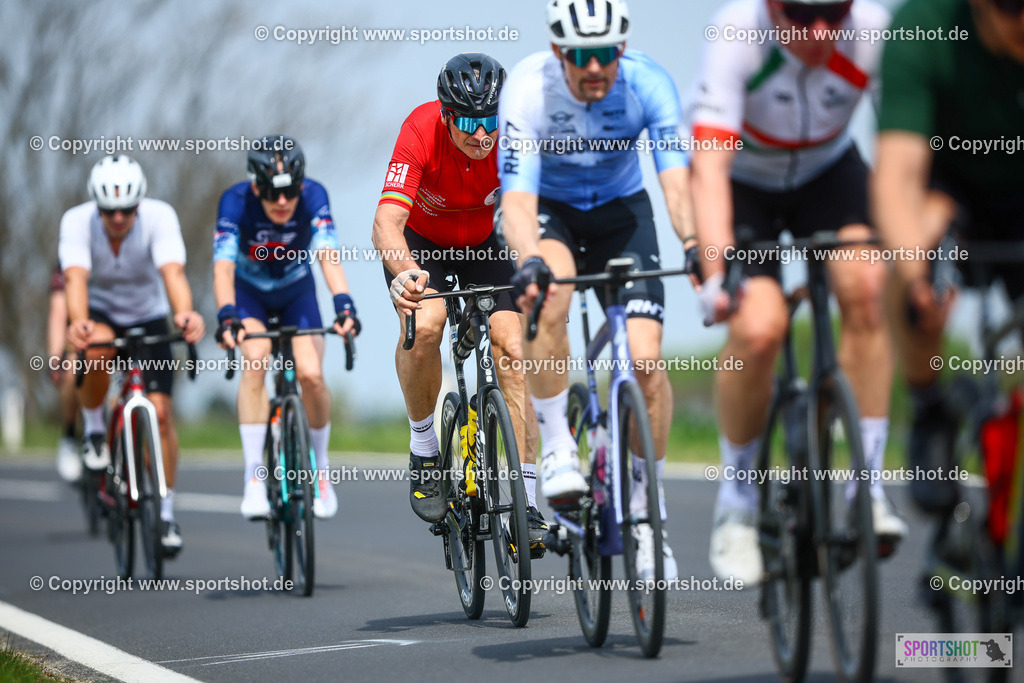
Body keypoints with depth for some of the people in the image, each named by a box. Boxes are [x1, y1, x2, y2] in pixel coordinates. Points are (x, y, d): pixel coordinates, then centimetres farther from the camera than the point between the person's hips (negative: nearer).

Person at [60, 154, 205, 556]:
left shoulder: (160, 216, -26)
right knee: (97, 347, -36)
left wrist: (185, 314, -61)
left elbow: (173, 271, -40)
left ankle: (166, 511, 1)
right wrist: (77, 323, -60)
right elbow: (76, 277, -40)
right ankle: (93, 426, -8)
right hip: (98, 312, 0)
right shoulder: (77, 221, -26)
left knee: (160, 410, -13)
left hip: (148, 318, 1)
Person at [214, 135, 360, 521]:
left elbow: (328, 255, -38)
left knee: (310, 374, -19)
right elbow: (223, 267, -39)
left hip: (297, 290, 1)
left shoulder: (314, 197, -27)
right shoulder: (236, 202, -30)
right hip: (249, 290, -1)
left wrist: (344, 304, -55)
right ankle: (254, 478, -25)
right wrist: (227, 317, -56)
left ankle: (320, 468, 8)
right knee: (255, 359, -29)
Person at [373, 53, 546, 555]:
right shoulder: (421, 131, -34)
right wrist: (404, 273, -63)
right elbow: (387, 221, -43)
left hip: (482, 243, 2)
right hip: (420, 241, -2)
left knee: (511, 350, -16)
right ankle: (423, 449, -8)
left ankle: (528, 503, -13)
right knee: (423, 325, -31)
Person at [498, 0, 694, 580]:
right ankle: (557, 447, -20)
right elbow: (517, 199, -35)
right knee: (548, 294, -37)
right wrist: (530, 262, -55)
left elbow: (676, 181, -32)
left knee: (646, 359, -15)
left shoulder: (650, 84, -25)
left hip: (621, 208, 1)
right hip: (550, 209, -1)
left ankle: (648, 515, 2)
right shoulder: (527, 90, -28)